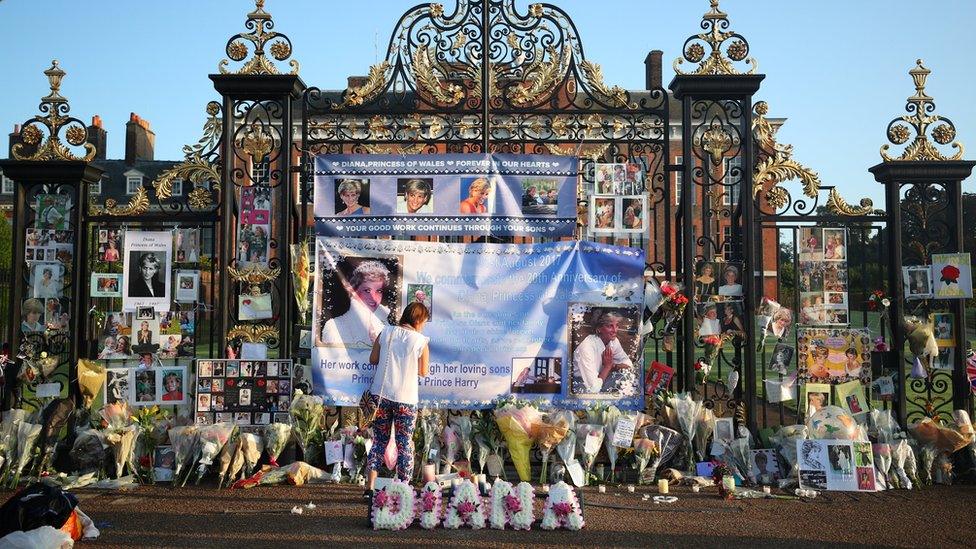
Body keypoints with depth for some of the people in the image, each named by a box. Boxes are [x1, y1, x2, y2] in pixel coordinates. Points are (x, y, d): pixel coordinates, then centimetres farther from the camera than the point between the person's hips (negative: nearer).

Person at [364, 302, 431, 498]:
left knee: (379, 442, 13)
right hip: (406, 399, -3)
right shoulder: (421, 341, -7)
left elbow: (373, 359, 7)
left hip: (380, 395, 3)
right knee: (405, 445, 8)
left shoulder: (386, 332, 1)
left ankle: (369, 487, 10)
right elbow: (423, 372, 2)